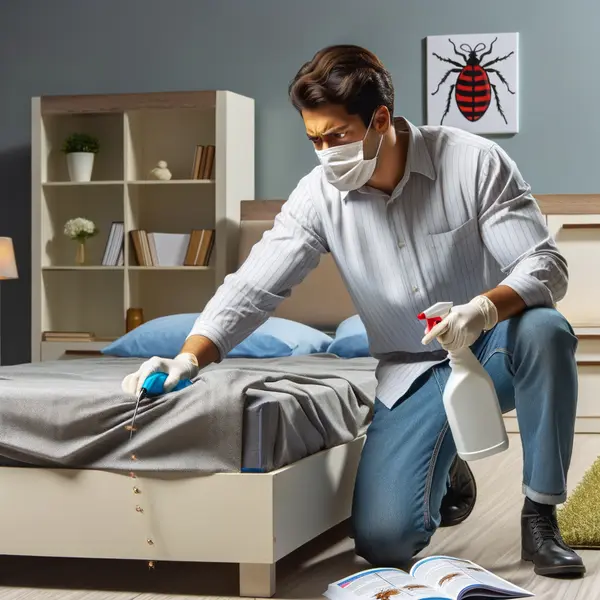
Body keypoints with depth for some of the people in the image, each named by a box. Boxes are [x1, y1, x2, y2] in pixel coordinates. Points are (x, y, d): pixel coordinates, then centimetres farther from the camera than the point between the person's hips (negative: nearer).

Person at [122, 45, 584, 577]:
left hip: (493, 348, -1)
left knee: (545, 331, -38)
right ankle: (446, 478, 22)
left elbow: (546, 267, -19)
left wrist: (485, 309, -40)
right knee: (382, 540, -17)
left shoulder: (474, 162, -16)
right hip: (413, 372, 2)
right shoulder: (320, 196, -9)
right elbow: (253, 288, -9)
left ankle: (540, 517, -17)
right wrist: (188, 358, -24)